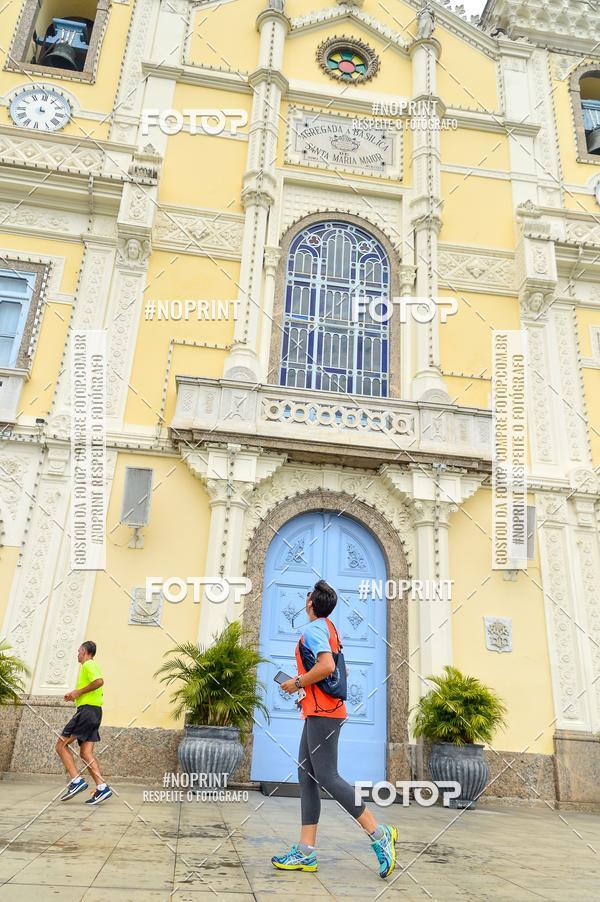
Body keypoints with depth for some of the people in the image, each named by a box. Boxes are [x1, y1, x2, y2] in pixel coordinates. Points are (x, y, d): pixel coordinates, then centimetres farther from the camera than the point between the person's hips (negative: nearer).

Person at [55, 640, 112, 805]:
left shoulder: (88, 665, -6)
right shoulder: (92, 666, 24)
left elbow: (99, 681, -24)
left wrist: (78, 692, -15)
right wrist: (76, 696, 21)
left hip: (87, 710, -9)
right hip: (95, 712, 9)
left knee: (61, 745, -5)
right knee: (86, 753, 3)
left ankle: (76, 781, -12)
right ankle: (101, 788, -6)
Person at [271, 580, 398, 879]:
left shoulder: (314, 629, -12)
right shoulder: (331, 630, 18)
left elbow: (327, 666, -28)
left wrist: (297, 683, -14)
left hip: (322, 712, -10)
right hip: (320, 712, 10)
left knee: (327, 777, -9)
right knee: (306, 777, 7)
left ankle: (379, 834, -4)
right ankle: (305, 852, 8)